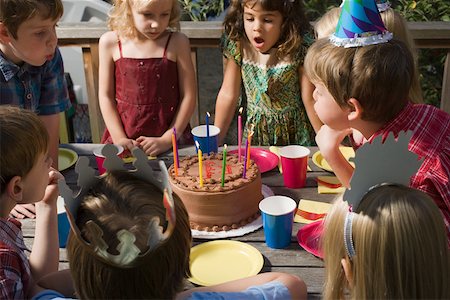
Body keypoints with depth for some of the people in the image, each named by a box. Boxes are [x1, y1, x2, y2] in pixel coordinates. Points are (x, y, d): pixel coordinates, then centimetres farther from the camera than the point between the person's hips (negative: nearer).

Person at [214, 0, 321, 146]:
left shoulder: (299, 50, -17)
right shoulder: (239, 47, -10)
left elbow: (310, 99, -11)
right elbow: (228, 96, -5)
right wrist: (214, 141, -3)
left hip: (295, 135, -2)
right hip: (255, 133, 2)